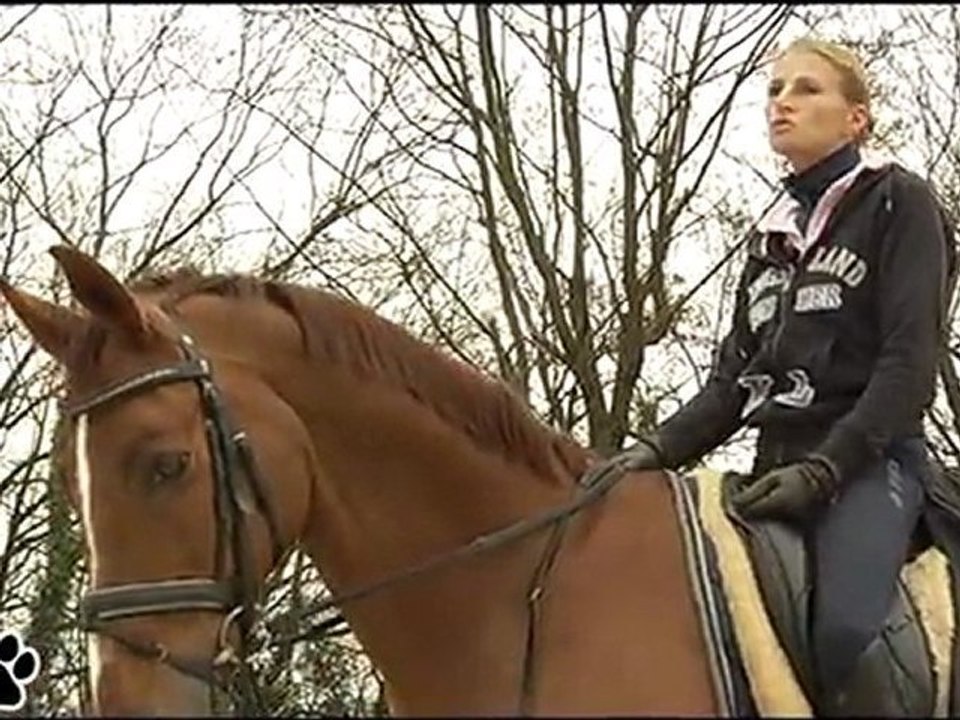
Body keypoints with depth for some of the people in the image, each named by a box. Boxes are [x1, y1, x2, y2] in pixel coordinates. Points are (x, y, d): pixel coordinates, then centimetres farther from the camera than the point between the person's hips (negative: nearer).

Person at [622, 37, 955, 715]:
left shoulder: (898, 203, 1)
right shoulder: (772, 233, 20)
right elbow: (735, 376, 17)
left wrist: (825, 469, -19)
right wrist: (659, 448, -1)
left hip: (867, 458, -7)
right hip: (777, 463, 7)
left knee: (844, 632, -33)